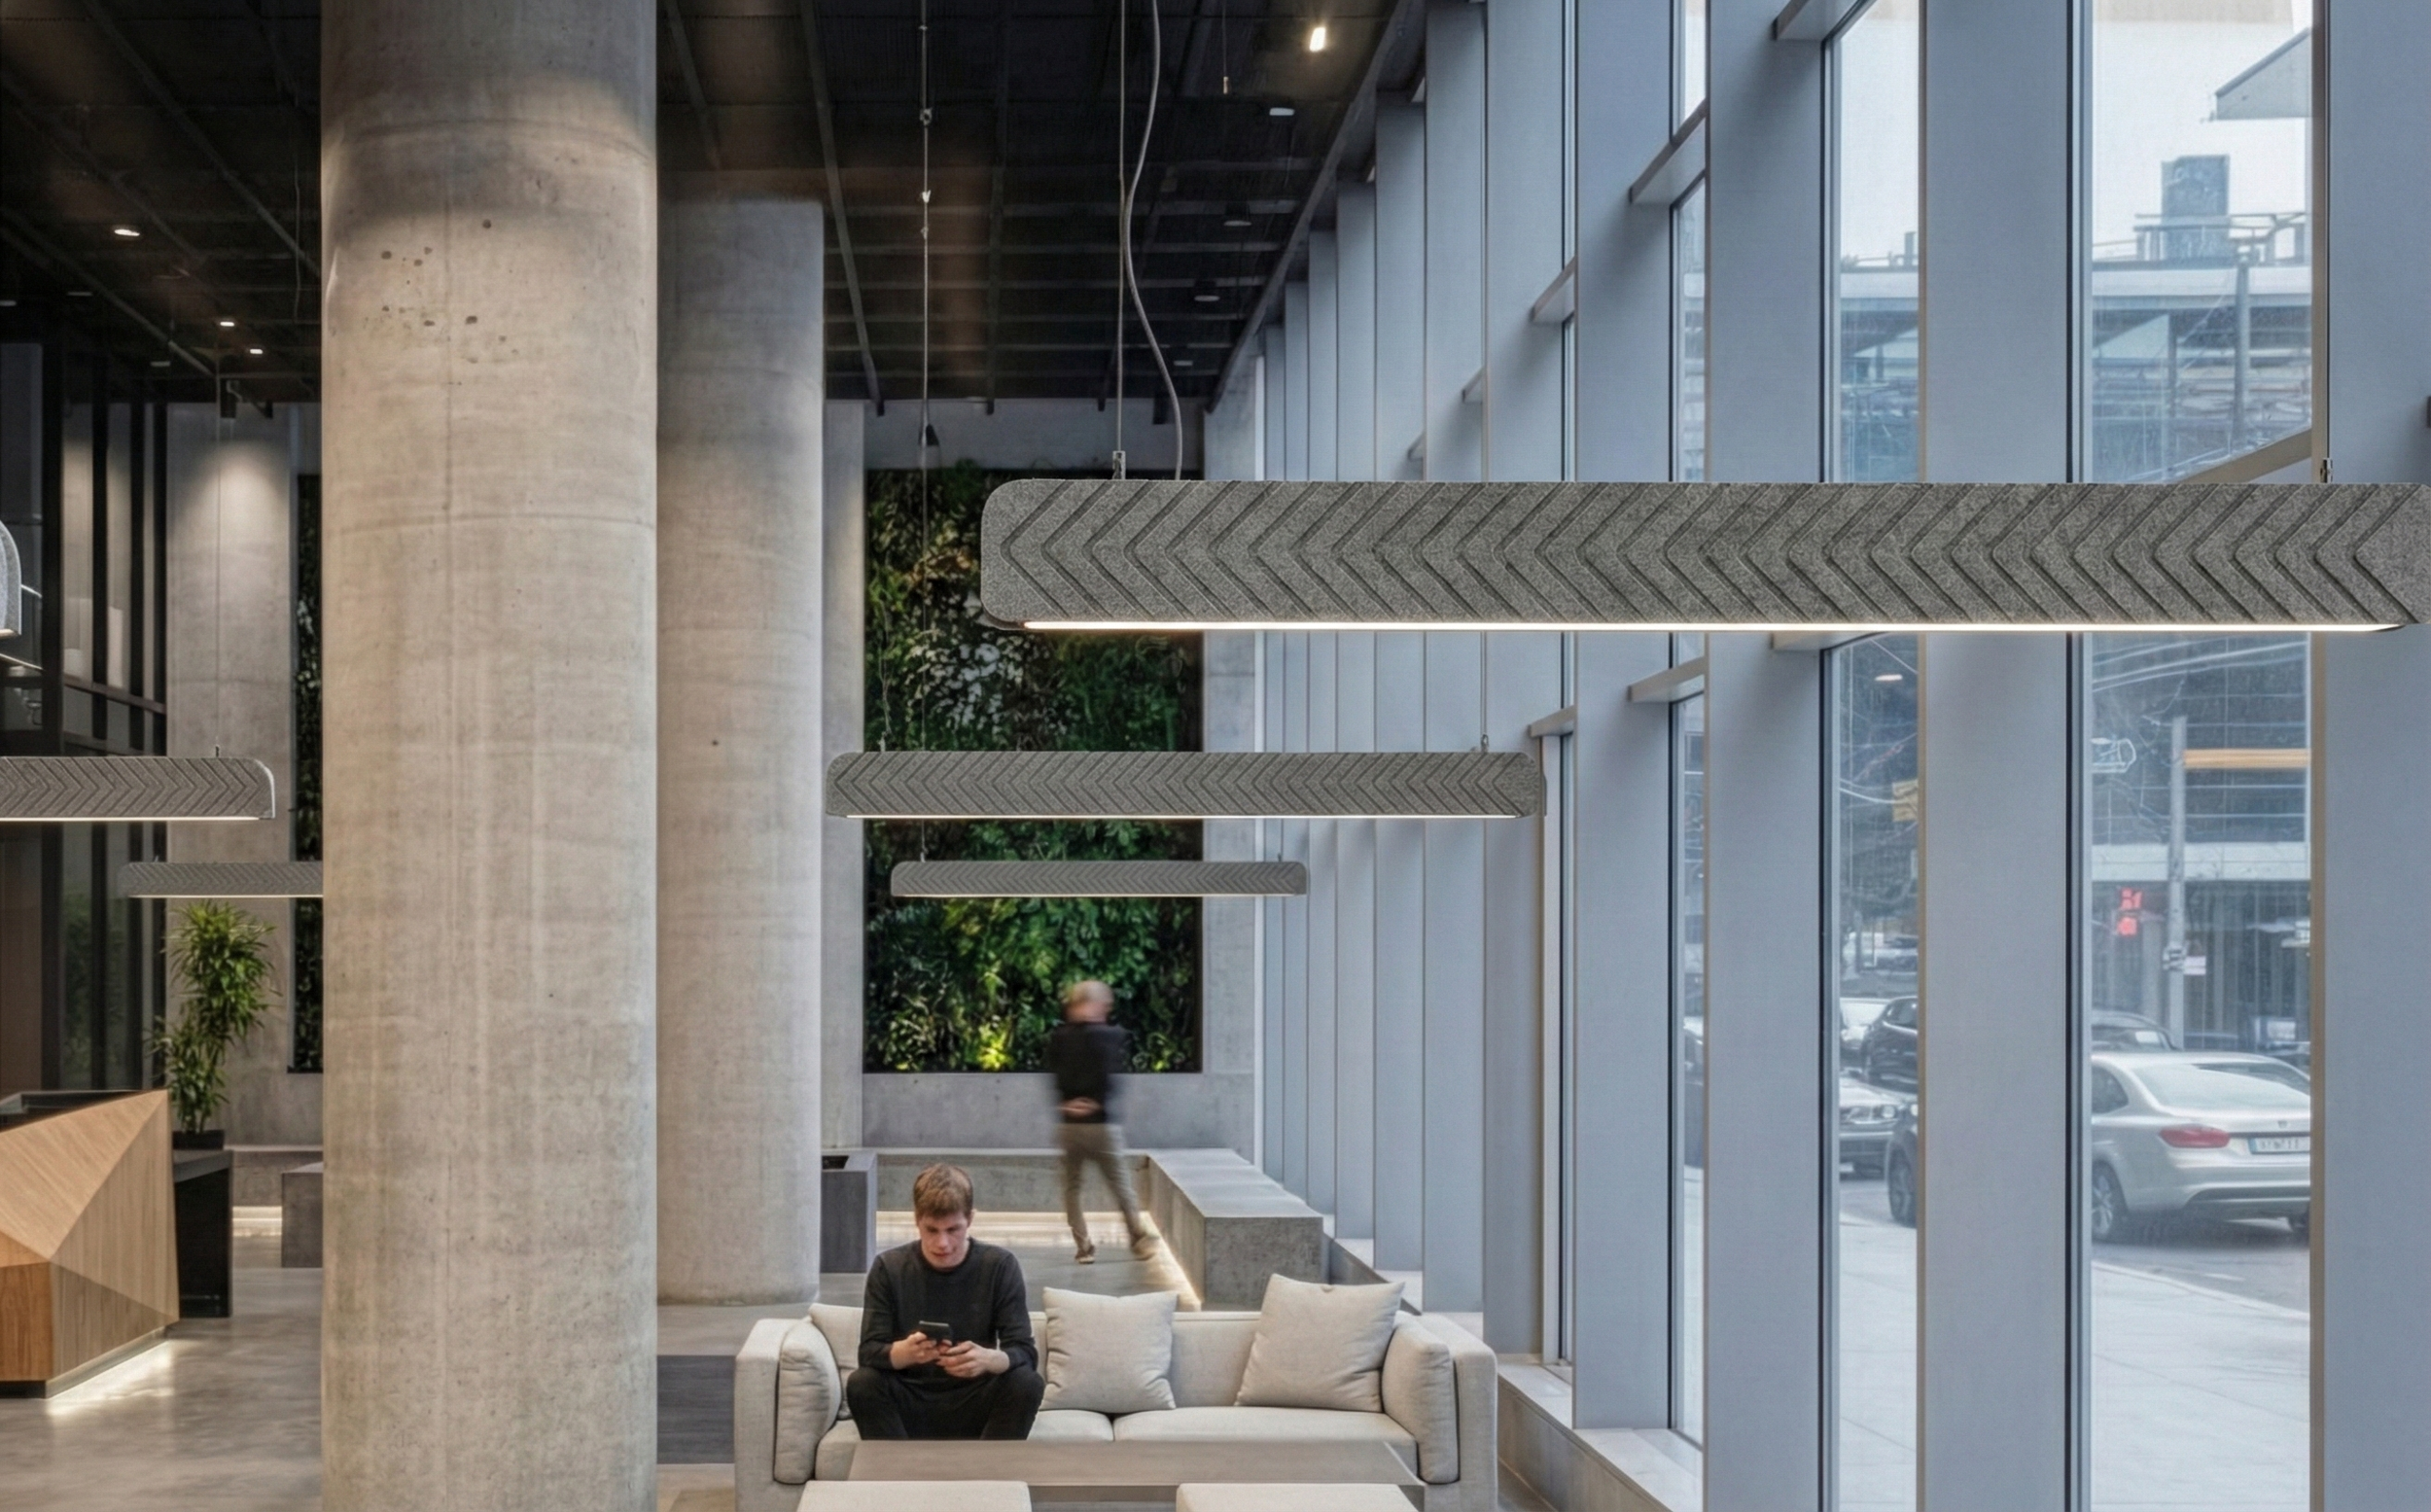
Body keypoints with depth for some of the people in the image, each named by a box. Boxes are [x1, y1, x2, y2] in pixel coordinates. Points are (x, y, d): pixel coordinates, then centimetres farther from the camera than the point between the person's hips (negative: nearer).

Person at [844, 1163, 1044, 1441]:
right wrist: (904, 1352, -35)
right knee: (862, 1384, -28)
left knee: (1026, 1384, -29)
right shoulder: (889, 1268, -4)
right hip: (909, 1408, 0)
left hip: (974, 1408, 0)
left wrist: (989, 1359, -36)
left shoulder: (1000, 1266, -6)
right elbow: (869, 1352, -11)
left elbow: (1025, 1353, -12)